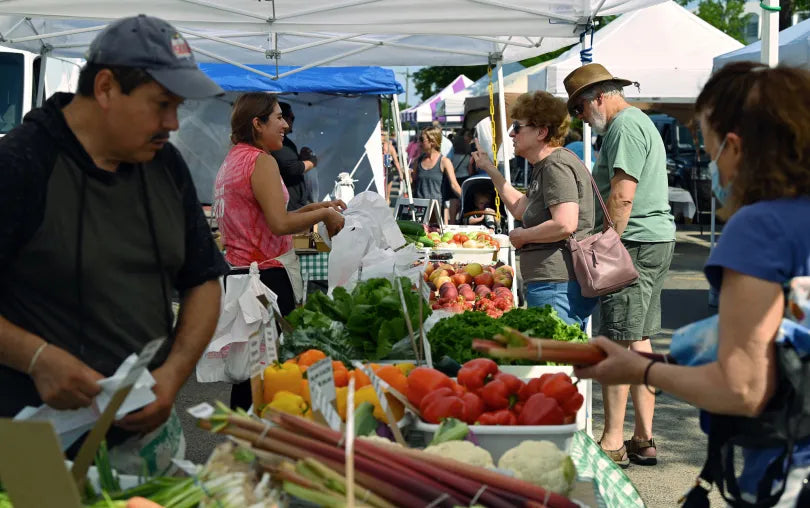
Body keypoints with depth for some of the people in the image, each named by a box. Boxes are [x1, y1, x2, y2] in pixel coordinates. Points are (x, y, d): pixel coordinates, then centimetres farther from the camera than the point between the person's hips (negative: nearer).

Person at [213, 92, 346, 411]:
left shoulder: (230, 161, 17)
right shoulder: (261, 160, -11)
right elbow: (280, 224, -20)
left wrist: (311, 209, 16)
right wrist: (324, 214, -7)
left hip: (237, 273, 9)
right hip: (268, 273, -9)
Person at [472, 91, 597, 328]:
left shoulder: (557, 165, -14)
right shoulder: (544, 167, 20)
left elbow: (565, 225, -25)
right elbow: (520, 208, 30)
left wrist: (522, 236, -10)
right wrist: (490, 170, 30)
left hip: (557, 286, -11)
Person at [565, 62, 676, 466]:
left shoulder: (625, 127, -12)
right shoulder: (638, 123, 22)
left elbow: (622, 196, -20)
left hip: (636, 244, -11)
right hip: (655, 240, 11)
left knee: (616, 343, -8)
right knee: (638, 342, 12)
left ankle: (613, 443, -4)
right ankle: (643, 440, 16)